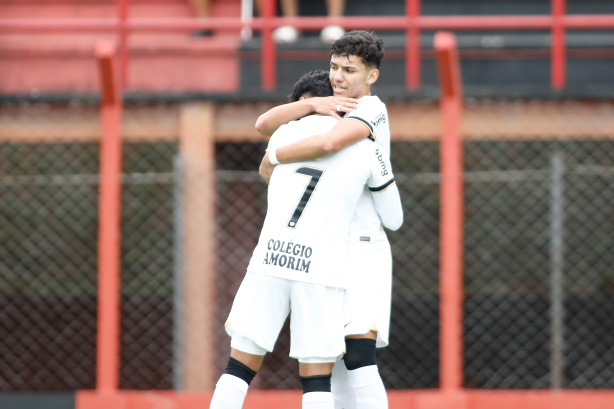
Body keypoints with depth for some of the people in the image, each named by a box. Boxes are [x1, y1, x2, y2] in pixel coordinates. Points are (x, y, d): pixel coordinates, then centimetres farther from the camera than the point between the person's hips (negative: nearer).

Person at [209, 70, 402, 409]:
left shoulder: (284, 134, 12)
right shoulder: (368, 152, 8)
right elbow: (394, 220, 18)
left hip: (270, 258, 1)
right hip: (321, 271, -1)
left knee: (240, 367, 8)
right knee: (316, 379, 4)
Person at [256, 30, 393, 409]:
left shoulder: (371, 109, -9)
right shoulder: (331, 109, 16)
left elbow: (330, 143, -29)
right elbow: (264, 124, 4)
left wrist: (274, 158, -15)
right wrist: (312, 104, -12)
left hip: (361, 251, -8)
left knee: (358, 356, -18)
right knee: (334, 362, 5)